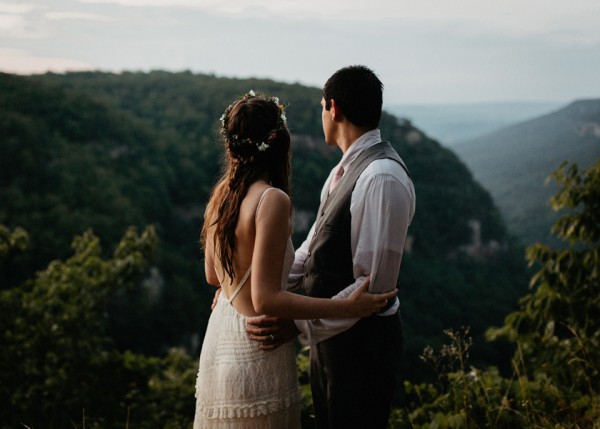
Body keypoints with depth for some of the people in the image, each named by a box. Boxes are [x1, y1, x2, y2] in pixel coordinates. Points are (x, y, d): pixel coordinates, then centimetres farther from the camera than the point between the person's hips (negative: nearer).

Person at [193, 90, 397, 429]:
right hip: (256, 349, -8)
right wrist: (347, 308, -22)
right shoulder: (273, 200, -22)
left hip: (220, 334, 8)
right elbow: (266, 300, -24)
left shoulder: (221, 193, 1)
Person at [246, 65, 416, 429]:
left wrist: (301, 325, -26)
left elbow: (374, 285, -25)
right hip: (330, 331, 9)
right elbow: (315, 246, 13)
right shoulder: (347, 169, 8)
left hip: (361, 340, -9)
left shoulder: (383, 178, -23)